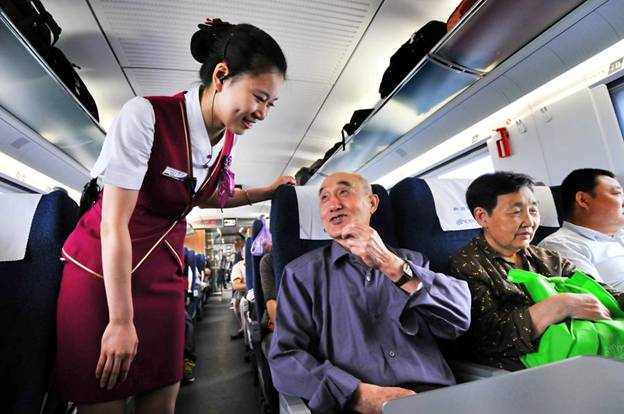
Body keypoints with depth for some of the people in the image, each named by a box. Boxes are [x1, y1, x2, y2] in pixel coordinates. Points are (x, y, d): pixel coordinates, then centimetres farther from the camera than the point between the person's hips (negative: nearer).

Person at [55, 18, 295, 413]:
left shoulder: (228, 139, -2)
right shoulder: (146, 115, -21)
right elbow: (114, 224, -20)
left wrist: (266, 191, 5)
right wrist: (121, 320, -14)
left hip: (163, 272, 5)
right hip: (102, 269, -4)